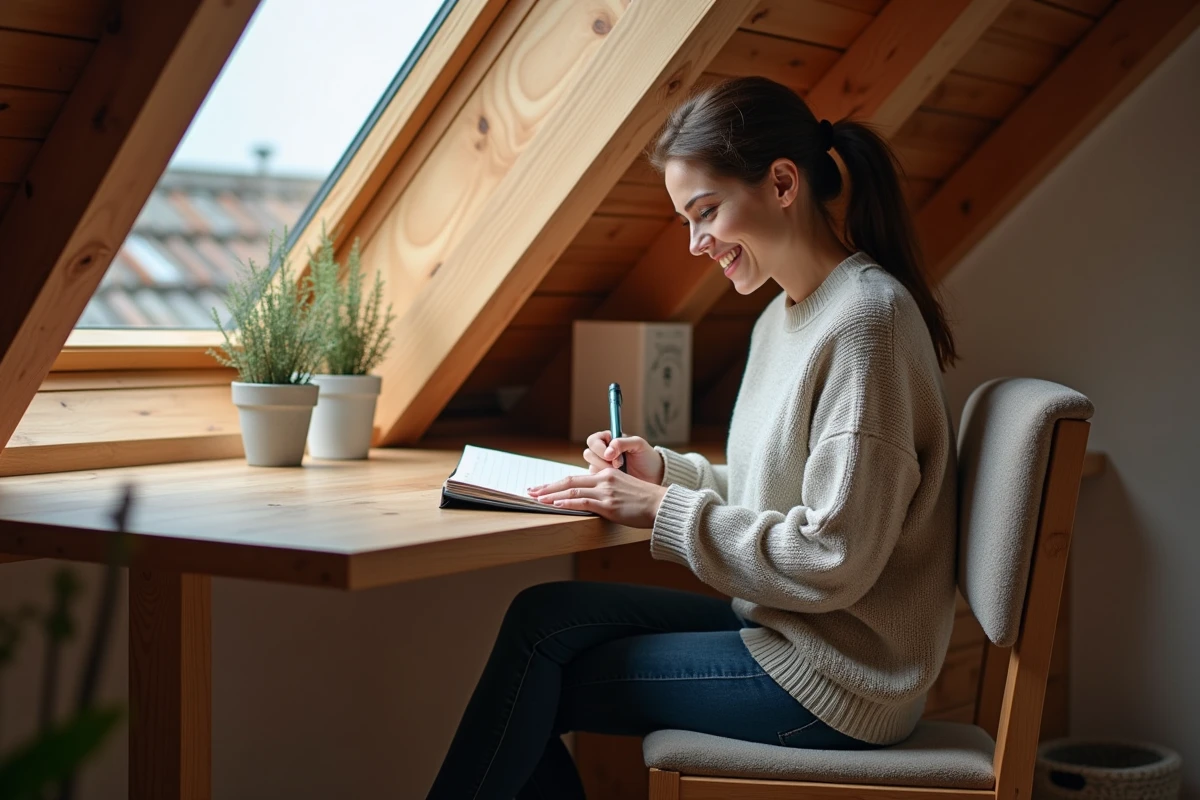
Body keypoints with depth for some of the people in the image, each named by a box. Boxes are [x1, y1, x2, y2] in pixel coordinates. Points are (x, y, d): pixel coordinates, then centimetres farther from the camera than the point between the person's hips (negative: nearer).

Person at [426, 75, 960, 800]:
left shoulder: (867, 317, -19)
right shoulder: (784, 319, 12)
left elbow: (833, 561, -23)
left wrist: (664, 510, -17)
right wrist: (665, 470, 5)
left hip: (835, 685, -9)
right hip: (782, 630, 9)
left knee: (543, 632, -7)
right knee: (549, 615, 2)